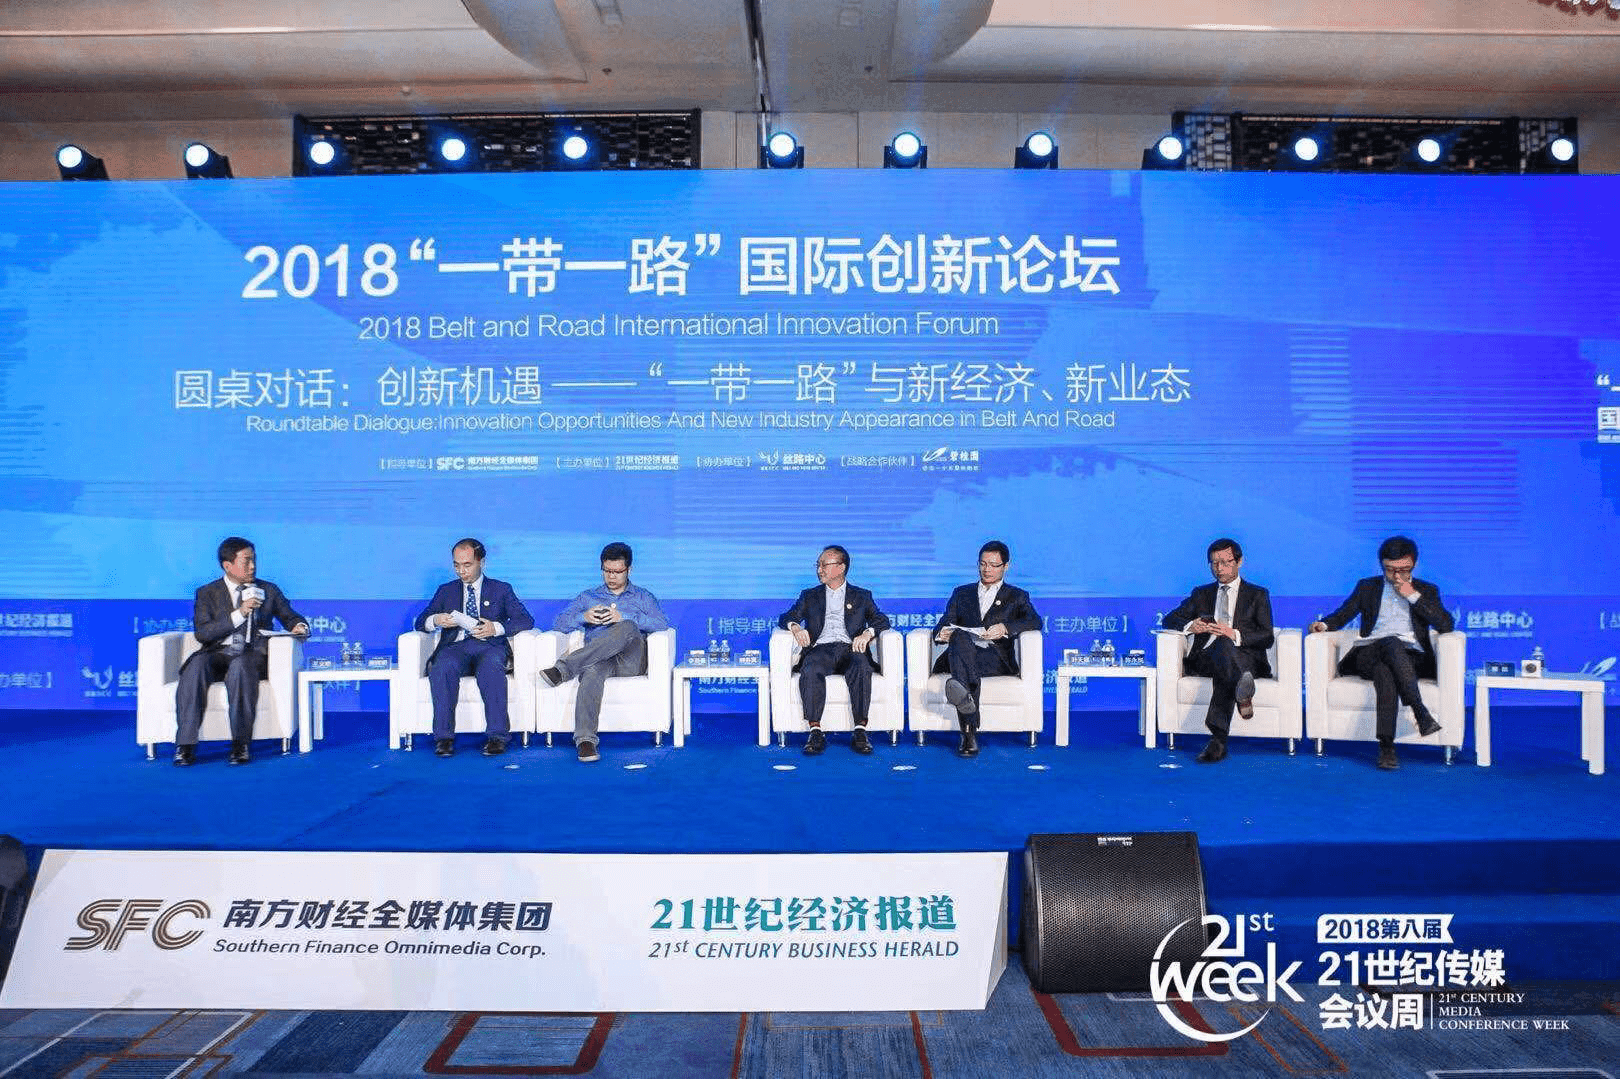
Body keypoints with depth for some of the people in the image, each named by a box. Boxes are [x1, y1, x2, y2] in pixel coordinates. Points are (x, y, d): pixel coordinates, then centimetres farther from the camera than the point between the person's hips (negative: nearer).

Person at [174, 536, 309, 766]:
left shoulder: (269, 591, 19)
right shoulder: (207, 593, 13)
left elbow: (291, 617, 22)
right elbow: (202, 633, -1)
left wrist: (300, 626, -4)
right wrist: (239, 613, -11)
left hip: (253, 655, -1)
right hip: (218, 654, 1)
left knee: (240, 665, -36)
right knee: (196, 666, -33)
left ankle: (240, 744, -37)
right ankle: (185, 745, -31)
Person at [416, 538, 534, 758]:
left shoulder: (502, 589, 18)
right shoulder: (446, 591, 24)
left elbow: (526, 620, 6)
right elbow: (420, 622, 17)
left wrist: (496, 628, -12)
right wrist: (435, 620, -8)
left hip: (489, 646, -2)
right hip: (456, 646, 2)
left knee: (491, 665, -38)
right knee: (442, 667, -34)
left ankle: (497, 736, -36)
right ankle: (443, 737, -32)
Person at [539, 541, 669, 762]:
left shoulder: (643, 597, 22)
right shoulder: (587, 597, 28)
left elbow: (662, 624, 1)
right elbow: (558, 623, 15)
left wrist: (623, 617, -11)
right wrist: (584, 617, -6)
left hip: (631, 662, -1)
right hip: (598, 659, 1)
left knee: (628, 628, -36)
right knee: (593, 670, -39)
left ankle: (565, 668, -43)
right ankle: (585, 740, -51)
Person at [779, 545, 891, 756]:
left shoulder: (862, 596, 23)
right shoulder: (810, 596, 27)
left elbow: (881, 620, 10)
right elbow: (786, 617, 15)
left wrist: (867, 633, -13)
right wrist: (795, 627, -9)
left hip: (850, 649, -1)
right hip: (821, 649, 1)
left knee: (861, 667, -36)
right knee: (810, 670, -35)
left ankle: (860, 732, -36)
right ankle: (815, 732, -35)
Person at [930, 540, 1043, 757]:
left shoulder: (1017, 596, 23)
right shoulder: (961, 593, 30)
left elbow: (1035, 621, 3)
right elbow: (945, 623, 17)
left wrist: (1005, 628, -16)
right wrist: (942, 632, -10)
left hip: (996, 658, -1)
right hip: (962, 652, 2)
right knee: (960, 637, -37)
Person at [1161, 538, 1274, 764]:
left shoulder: (1257, 595, 18)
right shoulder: (1201, 593, 27)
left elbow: (1267, 637, 4)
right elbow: (1170, 619, 18)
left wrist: (1235, 635, -15)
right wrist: (1190, 626, -6)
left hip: (1246, 658, -1)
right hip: (1205, 658, 2)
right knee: (1222, 645, -38)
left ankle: (1218, 739, -57)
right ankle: (1242, 688, -70)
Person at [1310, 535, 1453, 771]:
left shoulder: (1426, 590, 21)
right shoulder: (1367, 587, 24)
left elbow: (1446, 624, 6)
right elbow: (1343, 614, 19)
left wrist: (1413, 596, 0)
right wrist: (1324, 624, -4)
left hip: (1412, 659, 0)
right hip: (1370, 655, 0)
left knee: (1384, 670, -38)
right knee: (1391, 643, -38)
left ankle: (1386, 746, -43)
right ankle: (1420, 712, -47)